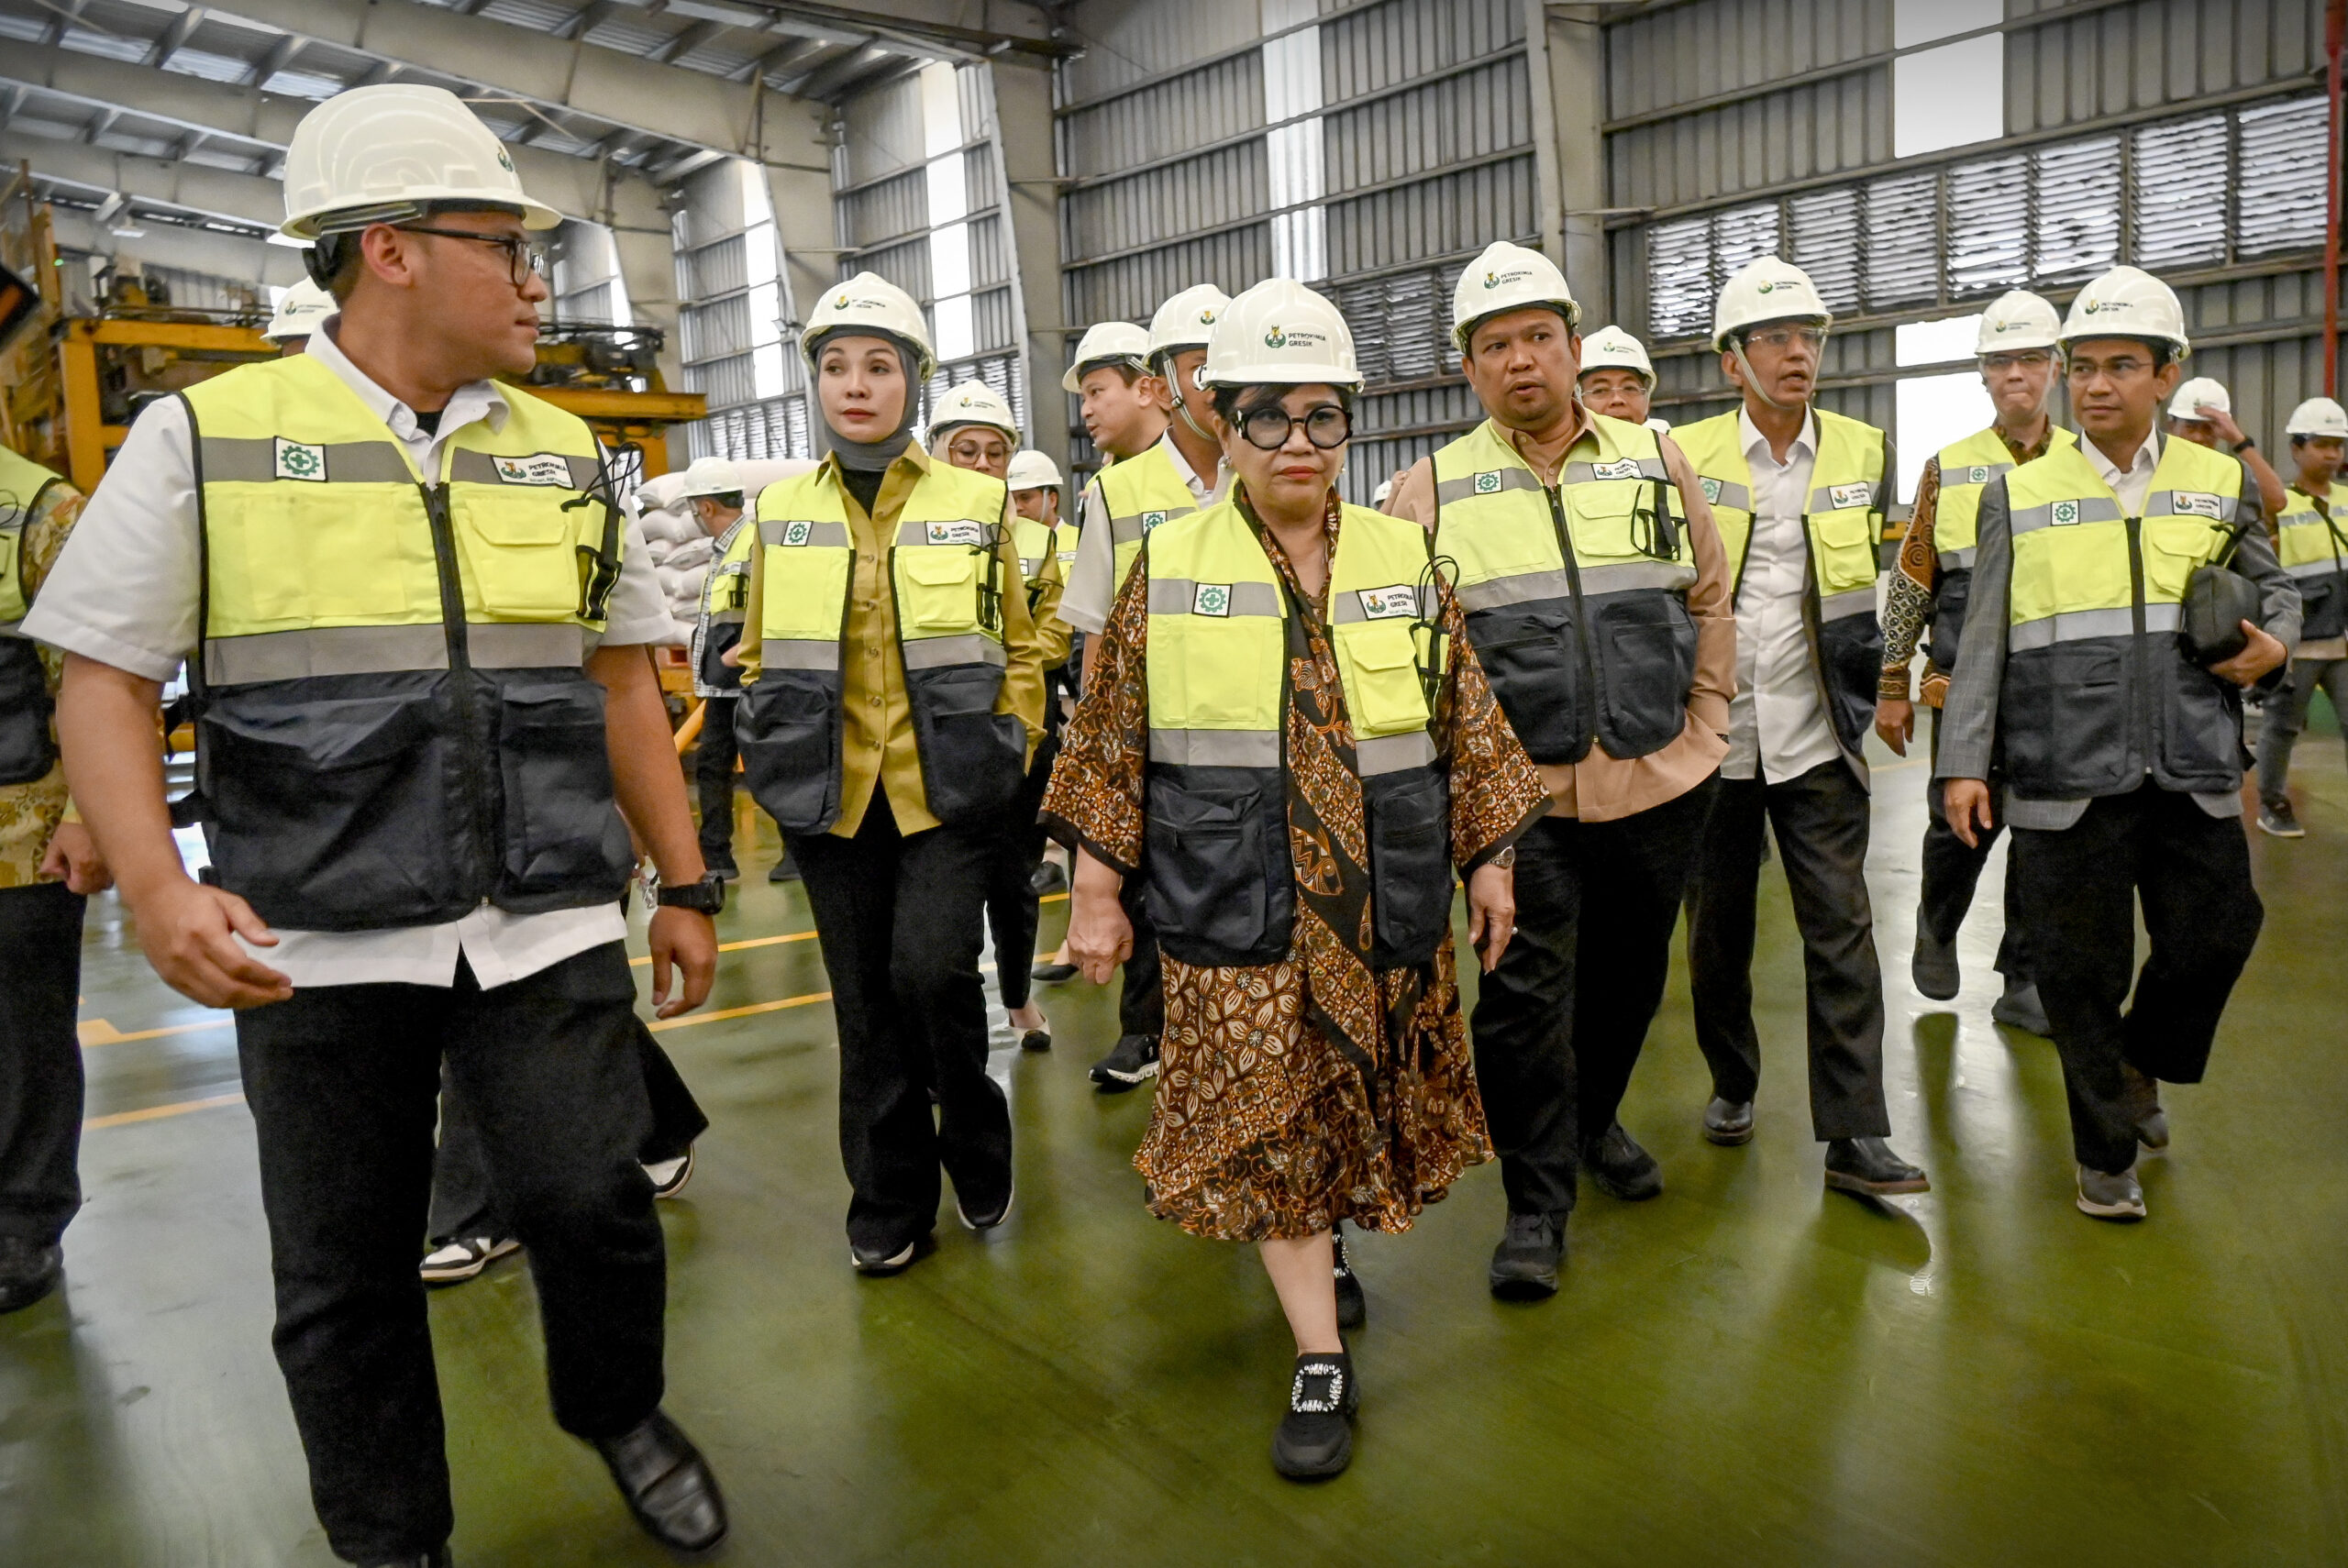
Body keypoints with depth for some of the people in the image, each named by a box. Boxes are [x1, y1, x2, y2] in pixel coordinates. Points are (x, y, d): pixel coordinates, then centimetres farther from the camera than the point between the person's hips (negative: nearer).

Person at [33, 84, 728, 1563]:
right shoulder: (205, 436, -1)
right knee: (342, 1276, 10)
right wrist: (155, 883, -14)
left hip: (550, 930, 2)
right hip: (319, 945, -1)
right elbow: (105, 679, 1)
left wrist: (685, 885, 10)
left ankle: (619, 1411, 33)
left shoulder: (566, 453, 9)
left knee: (591, 1201, 1)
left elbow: (622, 684, 12)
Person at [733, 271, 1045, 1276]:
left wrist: (1009, 755, -1)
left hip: (946, 789, -2)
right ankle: (889, 1204, 24)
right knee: (866, 999, 8)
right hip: (830, 797, 3)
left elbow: (1019, 647, 7)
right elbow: (760, 657, 15)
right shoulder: (780, 511, 7)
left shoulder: (976, 504, 1)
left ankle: (977, 1140, 16)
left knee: (931, 969, -14)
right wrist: (771, 762, 6)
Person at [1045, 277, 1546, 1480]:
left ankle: (1325, 1239, 44)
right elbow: (1110, 742, 1)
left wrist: (1490, 859, 8)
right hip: (1234, 914, -2)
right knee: (1265, 1123, 1)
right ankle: (1320, 1362, 14)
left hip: (1388, 908, 2)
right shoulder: (1165, 569, -1)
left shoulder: (1405, 559, 4)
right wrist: (1097, 885, 0)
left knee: (1359, 1104, 14)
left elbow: (1469, 727, 9)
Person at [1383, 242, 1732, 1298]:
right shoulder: (1432, 491, -1)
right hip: (1521, 794, -3)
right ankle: (1537, 1203, 13)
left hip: (1661, 782, 3)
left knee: (1630, 971, 18)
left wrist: (1703, 725, 10)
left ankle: (1596, 1122, 43)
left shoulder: (1655, 460, 6)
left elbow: (1710, 600, 15)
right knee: (1525, 995, -3)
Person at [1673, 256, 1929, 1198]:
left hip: (1815, 733, 1)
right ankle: (1732, 1084, 29)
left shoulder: (1865, 451, 6)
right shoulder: (1685, 455, -1)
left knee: (1841, 928, -2)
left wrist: (1880, 678, 8)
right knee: (1718, 925, 10)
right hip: (1710, 731, -1)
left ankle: (1853, 1135, 4)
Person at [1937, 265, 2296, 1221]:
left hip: (2194, 775, 2)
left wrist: (2274, 643, -3)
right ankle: (2106, 1154, 23)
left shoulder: (2222, 483, 9)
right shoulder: (2019, 495, 4)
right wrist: (1963, 764, -3)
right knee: (2080, 972, 5)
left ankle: (2143, 1066, 37)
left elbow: (2271, 589, 21)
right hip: (2065, 778, -2)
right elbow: (1984, 642, 2)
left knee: (2216, 935, 6)